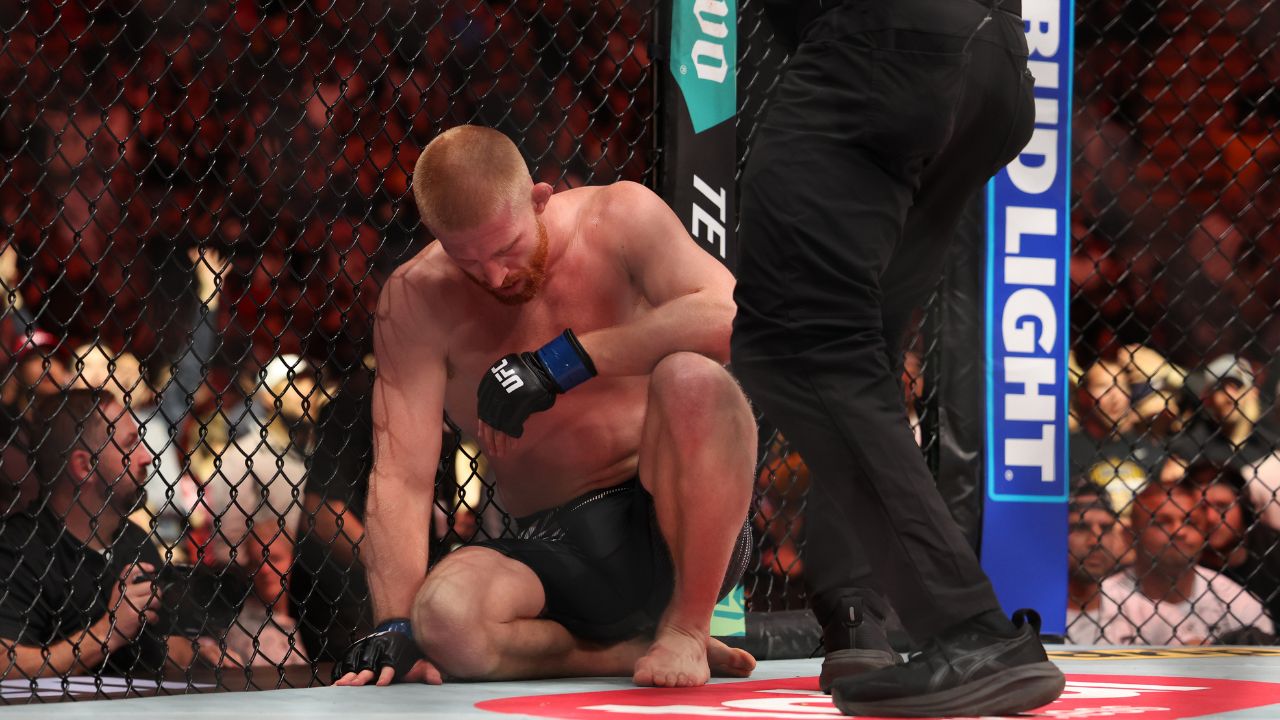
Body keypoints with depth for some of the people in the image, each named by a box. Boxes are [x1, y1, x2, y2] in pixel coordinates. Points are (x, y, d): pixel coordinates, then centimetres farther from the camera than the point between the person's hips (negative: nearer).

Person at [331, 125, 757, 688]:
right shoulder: (416, 300, -3)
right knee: (444, 614, -34)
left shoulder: (620, 217, -6)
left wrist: (563, 359, -26)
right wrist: (394, 626, -18)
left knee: (692, 377, -33)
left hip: (680, 528, -1)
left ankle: (686, 629, -15)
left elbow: (727, 318, -23)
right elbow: (400, 477, -7)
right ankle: (644, 652, -10)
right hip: (559, 552, 1)